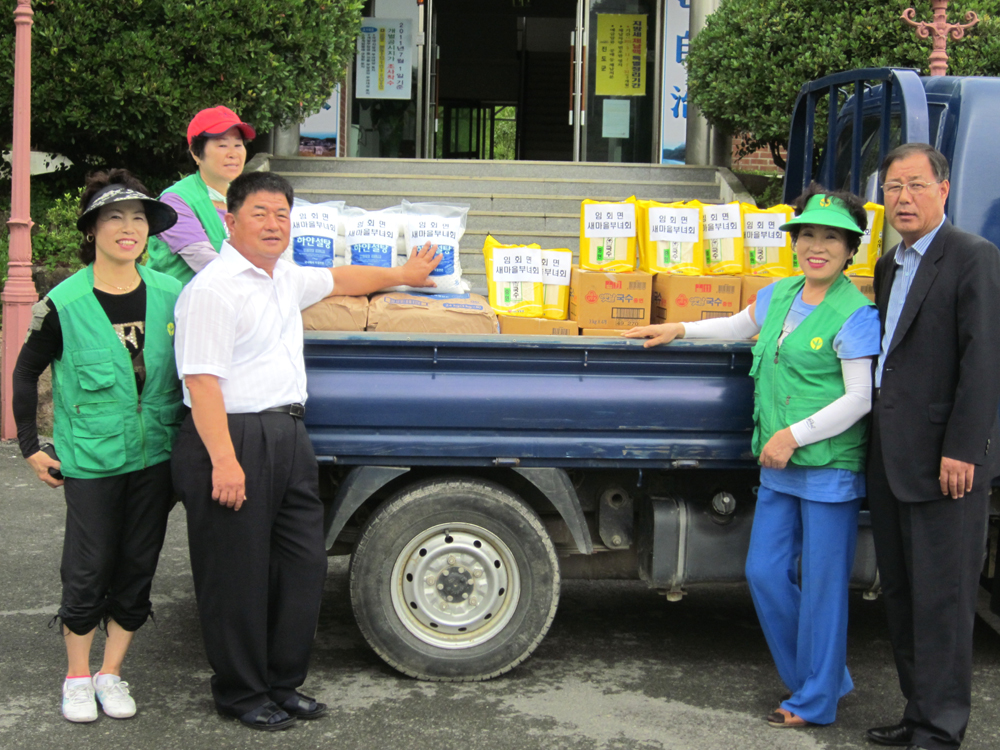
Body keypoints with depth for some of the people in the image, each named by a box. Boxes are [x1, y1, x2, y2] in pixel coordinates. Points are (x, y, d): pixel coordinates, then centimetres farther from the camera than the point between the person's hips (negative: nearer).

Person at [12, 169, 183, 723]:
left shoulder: (171, 296, 0)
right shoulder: (65, 303, -8)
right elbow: (26, 373, 4)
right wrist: (29, 446, 2)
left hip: (155, 456, 3)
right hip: (91, 459, -3)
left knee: (137, 570, 9)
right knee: (88, 572, 3)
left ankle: (111, 673, 25)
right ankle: (77, 678, 22)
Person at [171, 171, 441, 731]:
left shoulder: (287, 279, 16)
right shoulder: (213, 289, -12)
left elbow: (340, 278, 37)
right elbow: (202, 380, -18)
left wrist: (403, 275, 49)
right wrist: (224, 462, -25)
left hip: (289, 436, 9)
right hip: (233, 437, -9)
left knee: (304, 564, 9)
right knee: (239, 576, 1)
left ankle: (283, 683, 24)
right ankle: (241, 694, 16)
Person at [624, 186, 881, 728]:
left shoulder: (856, 315, -11)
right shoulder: (780, 295, 11)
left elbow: (860, 399, -14)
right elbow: (741, 325, 31)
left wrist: (795, 434, -17)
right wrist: (678, 329, 27)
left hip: (830, 470, -8)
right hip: (779, 469, 8)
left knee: (821, 583, 1)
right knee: (765, 573, 10)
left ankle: (815, 702, 16)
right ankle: (825, 677, 28)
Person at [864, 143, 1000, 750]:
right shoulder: (889, 267, 18)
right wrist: (879, 447, 14)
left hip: (945, 464, -8)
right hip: (892, 461, 9)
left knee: (942, 597, -3)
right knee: (902, 593, 15)